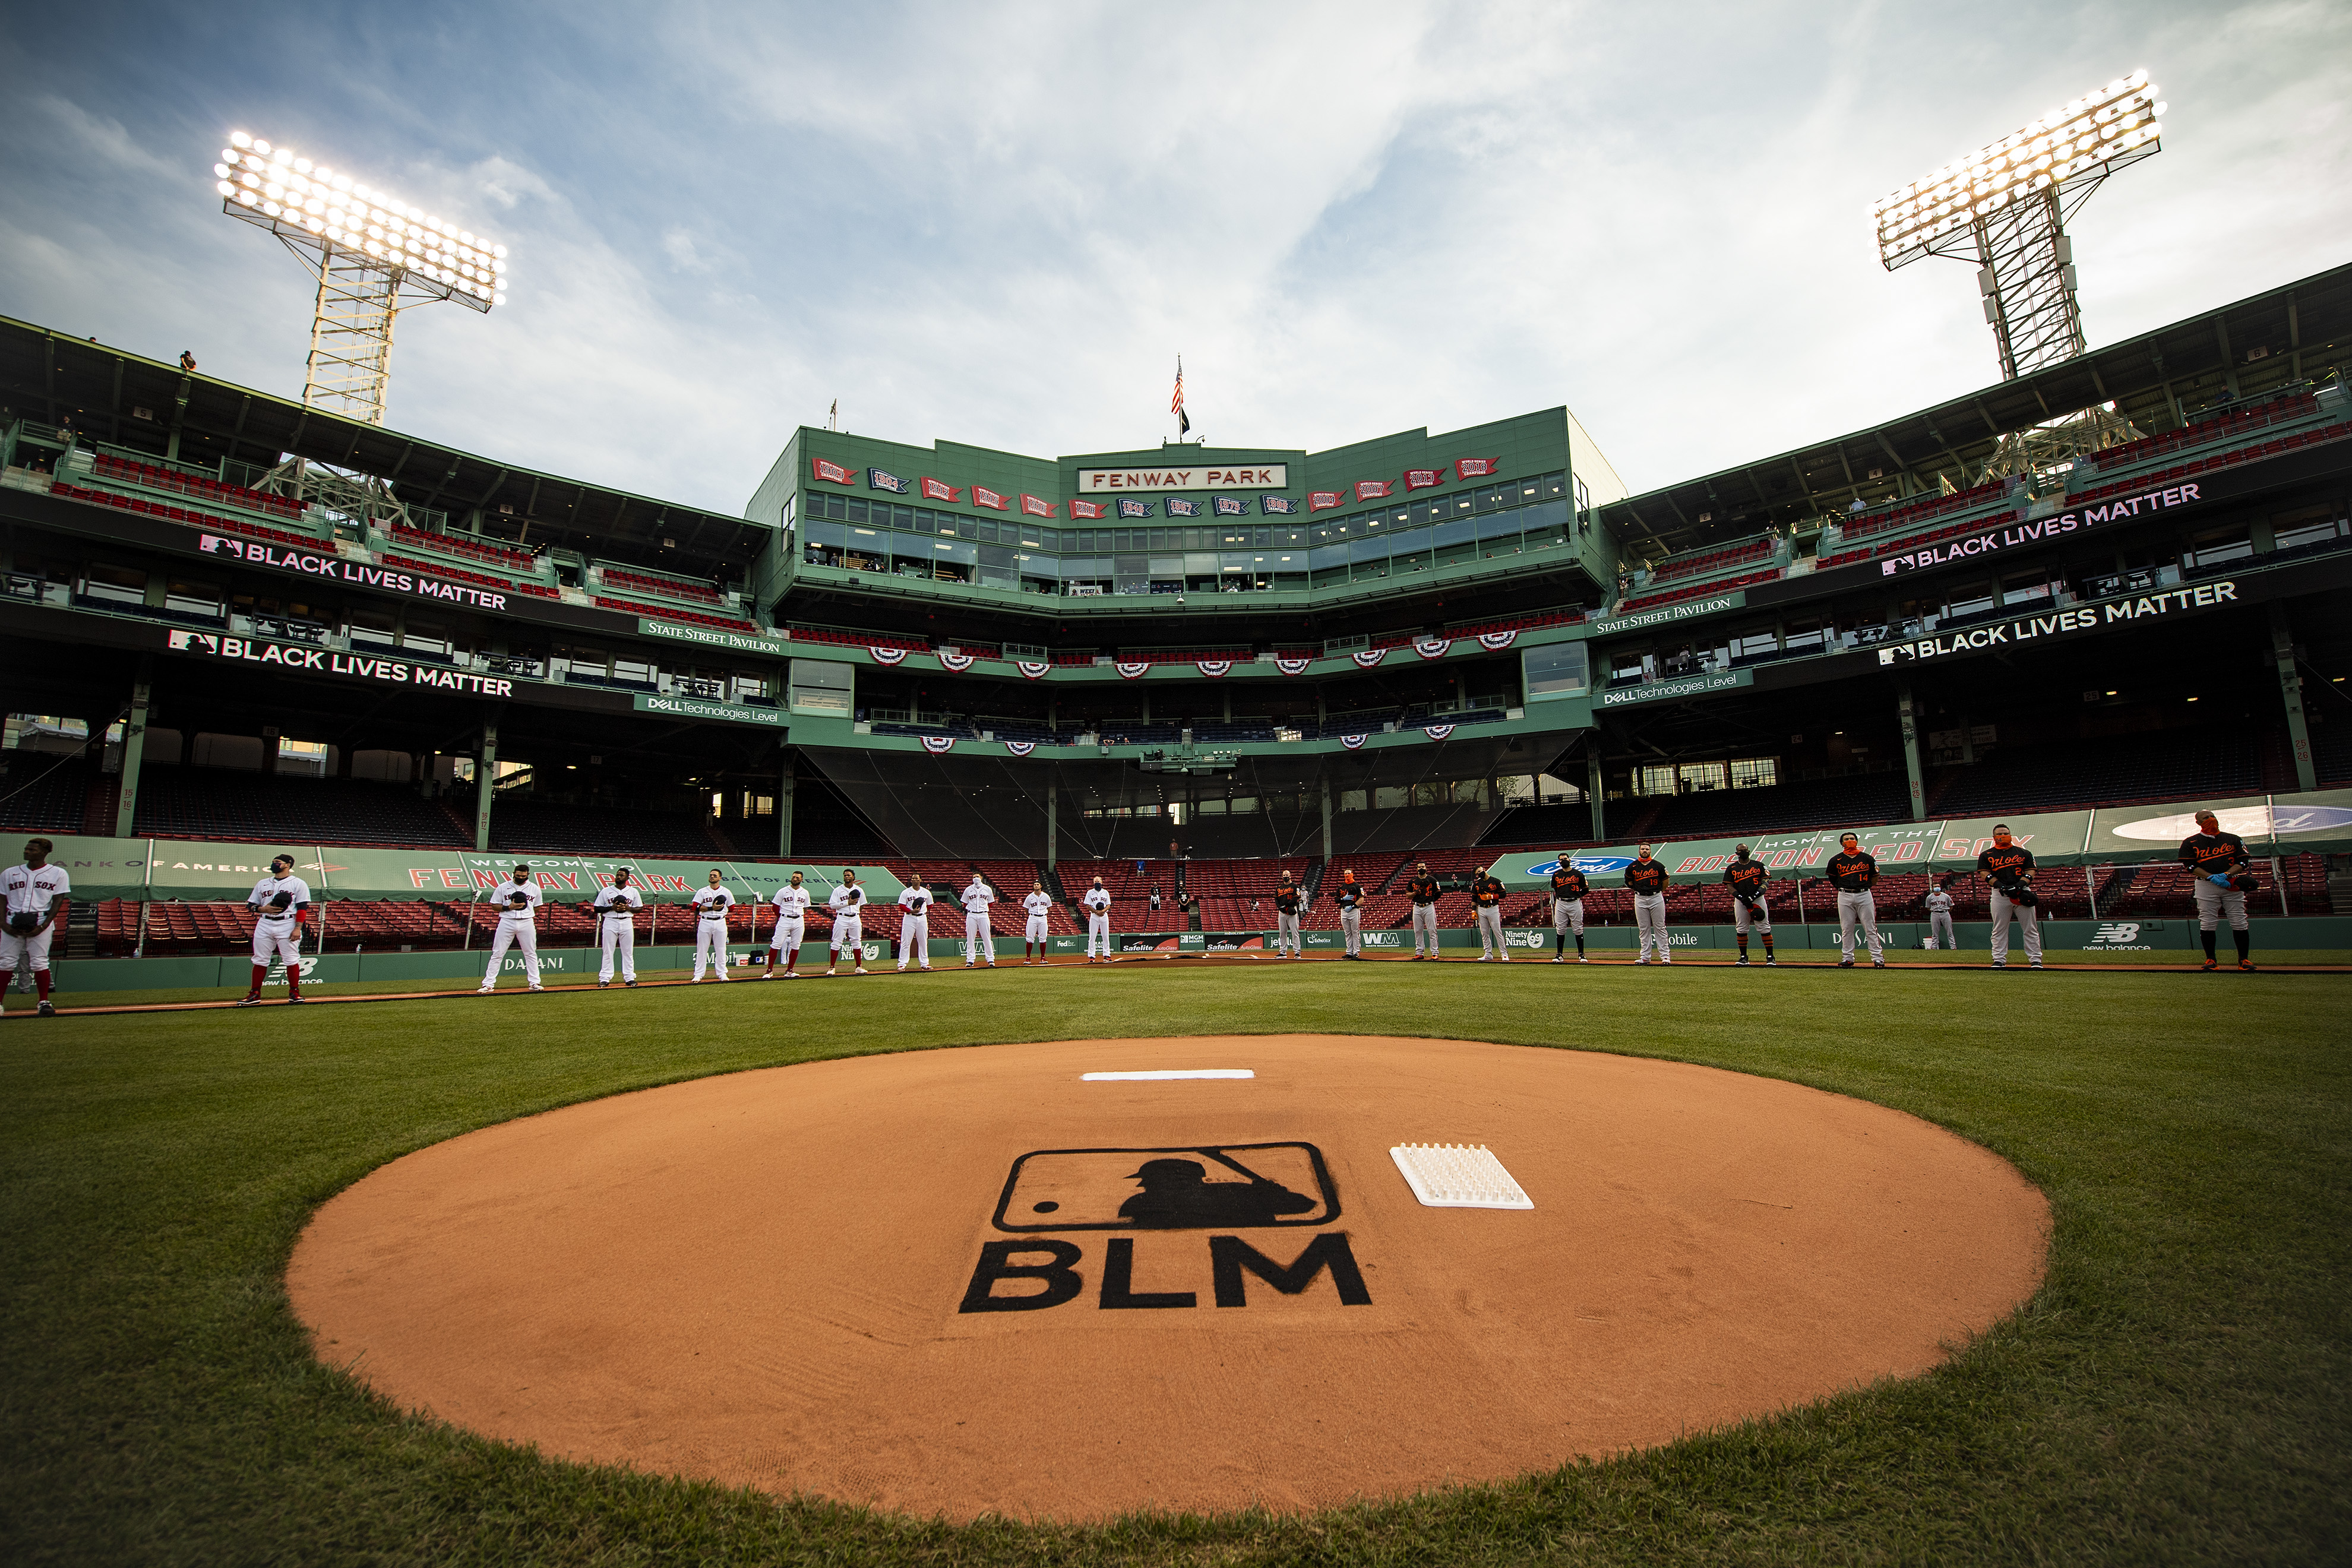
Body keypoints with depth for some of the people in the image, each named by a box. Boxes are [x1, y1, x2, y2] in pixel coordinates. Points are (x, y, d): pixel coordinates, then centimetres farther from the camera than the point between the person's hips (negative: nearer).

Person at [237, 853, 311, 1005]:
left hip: (287, 924, -4)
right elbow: (250, 905, 17)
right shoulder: (262, 884, 16)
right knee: (260, 960, 5)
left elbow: (303, 908, -5)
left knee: (291, 960, -3)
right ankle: (255, 994, 12)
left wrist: (298, 928, -13)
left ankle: (294, 992, 5)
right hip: (265, 924, 5)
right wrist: (263, 909, -6)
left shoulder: (298, 884, 2)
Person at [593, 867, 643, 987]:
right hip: (610, 922, -1)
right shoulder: (605, 891, 4)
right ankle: (605, 979, 5)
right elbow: (597, 908, 3)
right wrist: (612, 907, -13)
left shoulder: (633, 892, 8)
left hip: (627, 923, 1)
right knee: (608, 951, 0)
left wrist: (629, 908, -10)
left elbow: (640, 908, 10)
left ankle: (629, 978, 8)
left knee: (628, 952, 3)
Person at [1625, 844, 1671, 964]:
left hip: (1656, 898, -2)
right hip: (1640, 899, 2)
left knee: (1660, 927, 1)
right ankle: (1645, 957, 7)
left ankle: (1665, 955, 5)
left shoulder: (1658, 866, 0)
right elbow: (1629, 881, 18)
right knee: (1644, 929, 4)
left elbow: (1665, 880, 13)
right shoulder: (1632, 867, 3)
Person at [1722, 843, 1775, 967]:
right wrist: (1742, 898, -13)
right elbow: (1730, 887, 3)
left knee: (1765, 928, -5)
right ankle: (1743, 957, 10)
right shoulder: (1731, 868, 8)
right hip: (1741, 901, 1)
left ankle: (1770, 957, -2)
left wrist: (1754, 896, -14)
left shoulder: (1759, 865, 8)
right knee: (1741, 930, 2)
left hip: (1758, 900, -1)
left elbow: (1766, 881, 2)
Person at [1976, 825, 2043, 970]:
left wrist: (2020, 885, -14)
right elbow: (1986, 874, 1)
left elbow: (2030, 872, 4)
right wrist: (2002, 886, -15)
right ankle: (1999, 960, 3)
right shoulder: (1986, 855, 10)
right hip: (2000, 894, -1)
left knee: (2031, 928, 1)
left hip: (2022, 892, 1)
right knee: (1999, 930, 0)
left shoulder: (2024, 853, 13)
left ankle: (2035, 960, 7)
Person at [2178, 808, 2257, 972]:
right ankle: (2211, 959, 5)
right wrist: (2212, 877, -14)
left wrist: (2226, 875, -13)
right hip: (2206, 886, -1)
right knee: (2207, 924, -3)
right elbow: (2190, 865, 0)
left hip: (2232, 884, 1)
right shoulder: (2190, 843, 7)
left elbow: (2243, 862, 5)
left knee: (2239, 923, -1)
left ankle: (2244, 959, 9)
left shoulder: (2234, 840, 12)